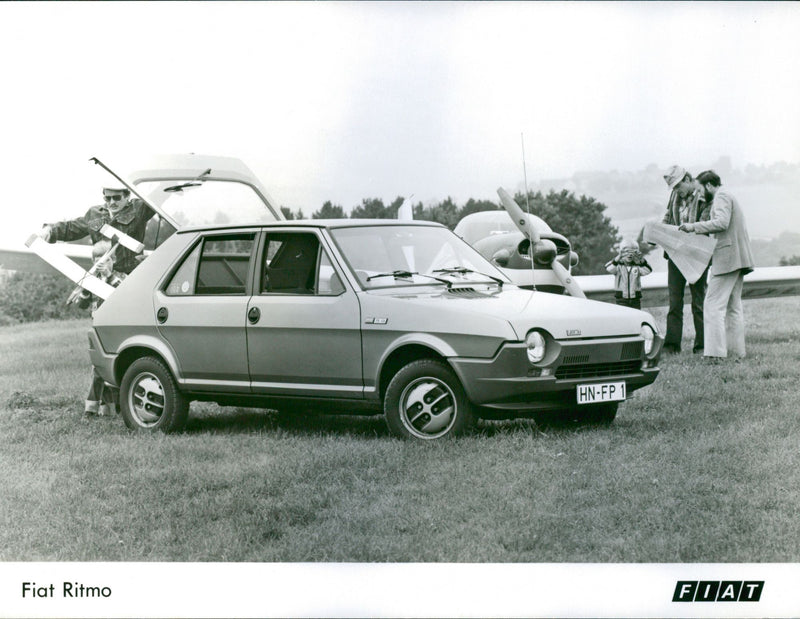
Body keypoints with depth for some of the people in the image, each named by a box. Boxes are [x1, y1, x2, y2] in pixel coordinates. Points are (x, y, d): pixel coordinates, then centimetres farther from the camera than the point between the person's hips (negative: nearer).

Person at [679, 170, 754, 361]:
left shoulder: (721, 196, -8)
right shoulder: (728, 196, 23)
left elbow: (722, 223, -23)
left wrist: (694, 227, -20)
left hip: (727, 258, -10)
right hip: (739, 258, 10)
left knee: (714, 304, -12)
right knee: (733, 306, 13)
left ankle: (716, 352, -18)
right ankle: (737, 350, 14)